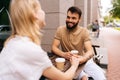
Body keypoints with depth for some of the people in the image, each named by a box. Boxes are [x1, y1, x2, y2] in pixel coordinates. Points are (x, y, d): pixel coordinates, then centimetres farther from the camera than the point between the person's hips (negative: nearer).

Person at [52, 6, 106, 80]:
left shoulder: (84, 31, -8)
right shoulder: (60, 29, -6)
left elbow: (90, 51, -17)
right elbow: (54, 48, -9)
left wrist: (83, 58, -39)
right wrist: (63, 54, -29)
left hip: (82, 60, 1)